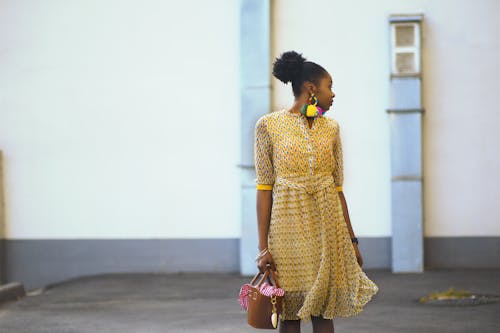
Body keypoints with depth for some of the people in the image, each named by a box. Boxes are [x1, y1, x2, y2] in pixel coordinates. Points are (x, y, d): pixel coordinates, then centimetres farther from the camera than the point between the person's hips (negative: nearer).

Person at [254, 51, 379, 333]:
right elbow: (264, 189, -4)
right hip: (288, 222, -3)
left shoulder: (331, 127, 9)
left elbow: (337, 187, 11)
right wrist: (263, 246, -9)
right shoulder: (269, 125, -3)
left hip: (328, 223, 3)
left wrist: (352, 239, 10)